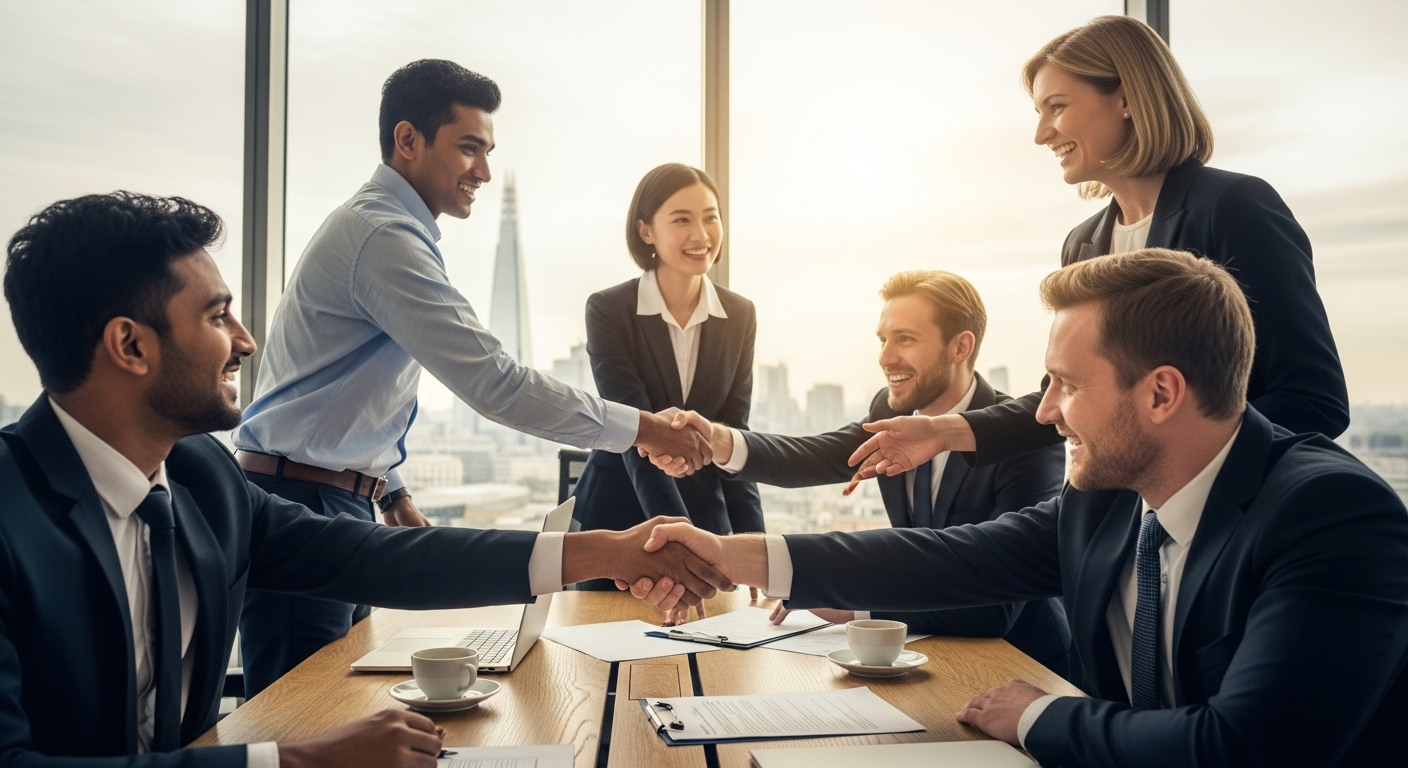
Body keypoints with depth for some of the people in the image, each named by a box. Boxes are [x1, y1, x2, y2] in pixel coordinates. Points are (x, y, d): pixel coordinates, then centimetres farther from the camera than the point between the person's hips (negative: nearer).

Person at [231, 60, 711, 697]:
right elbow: (495, 384, -25)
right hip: (304, 506, -10)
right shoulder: (384, 237, -19)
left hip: (343, 501, 10)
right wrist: (640, 429, -20)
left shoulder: (376, 225, 15)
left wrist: (392, 492, 18)